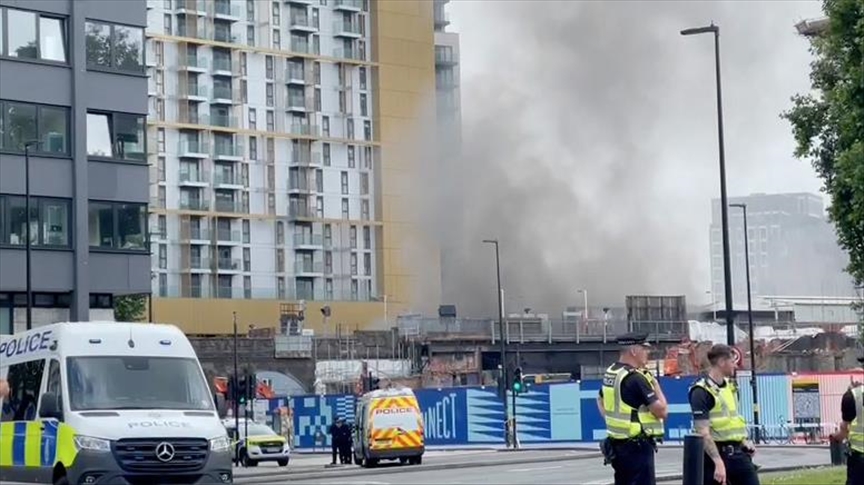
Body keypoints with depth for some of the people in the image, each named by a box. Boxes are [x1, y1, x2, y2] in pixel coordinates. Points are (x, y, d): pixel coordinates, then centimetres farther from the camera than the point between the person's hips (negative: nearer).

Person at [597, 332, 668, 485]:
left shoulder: (610, 373, 9)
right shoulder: (635, 378, -19)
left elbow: (601, 400, 26)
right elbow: (662, 411, -18)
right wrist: (656, 386, -3)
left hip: (617, 444, 10)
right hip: (637, 446, -10)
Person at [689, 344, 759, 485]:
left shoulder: (729, 385, 13)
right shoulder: (702, 392, -15)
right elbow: (703, 432, -21)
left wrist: (743, 441, 11)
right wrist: (718, 462, -27)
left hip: (737, 452, 8)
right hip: (716, 454, -8)